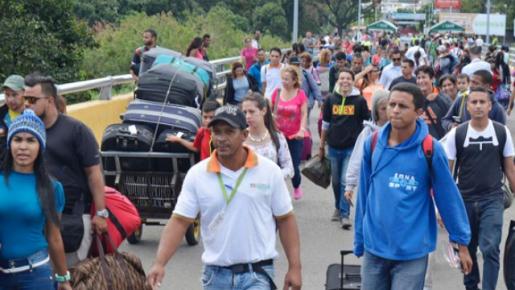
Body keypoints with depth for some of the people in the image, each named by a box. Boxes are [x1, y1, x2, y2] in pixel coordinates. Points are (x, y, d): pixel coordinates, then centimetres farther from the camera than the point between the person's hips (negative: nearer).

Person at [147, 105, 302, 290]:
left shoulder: (269, 171, -2)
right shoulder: (196, 174, -1)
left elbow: (285, 219, 3)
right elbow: (179, 221, -4)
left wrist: (294, 267, -2)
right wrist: (159, 263, -17)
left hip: (257, 274, -2)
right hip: (215, 275, 2)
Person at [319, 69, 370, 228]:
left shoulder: (360, 100, -4)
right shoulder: (331, 99, 3)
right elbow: (325, 124, 10)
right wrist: (321, 146, 12)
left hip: (352, 147, -3)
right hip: (334, 147, 3)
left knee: (346, 181, -9)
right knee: (336, 181, 14)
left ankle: (345, 214, -3)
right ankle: (338, 208, 34)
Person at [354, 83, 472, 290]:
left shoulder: (430, 149, -11)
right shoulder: (372, 143, 0)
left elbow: (448, 197, -5)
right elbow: (364, 194, 8)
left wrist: (462, 243, -2)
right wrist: (359, 240, 12)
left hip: (412, 251, -4)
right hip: (374, 247, 4)